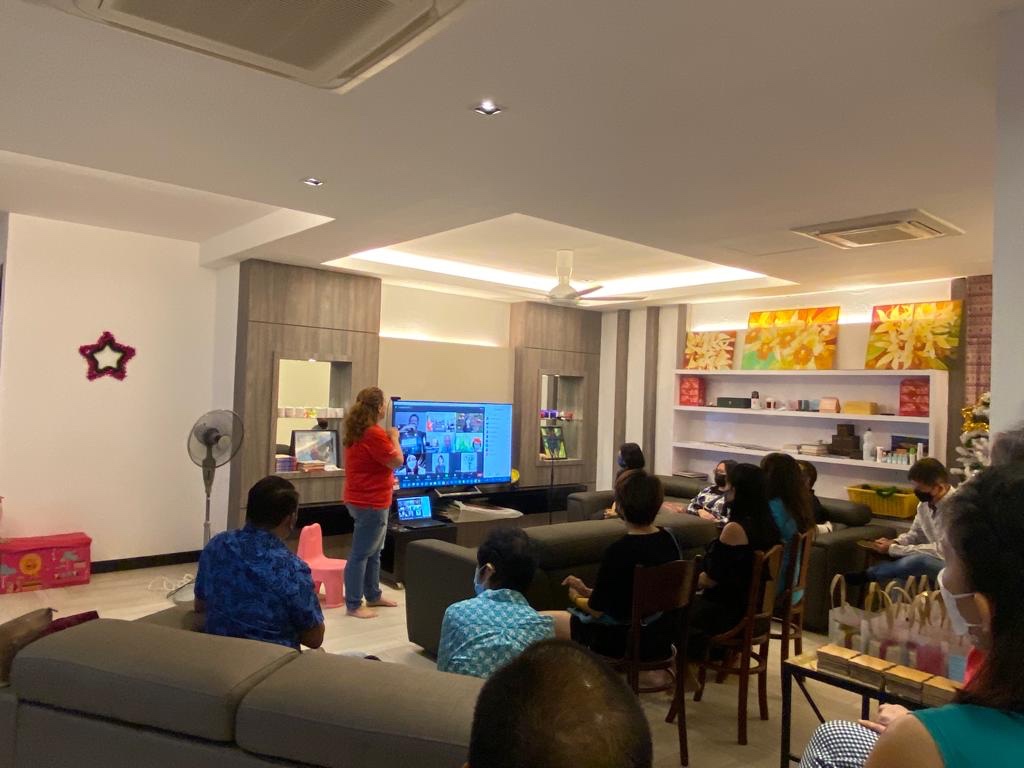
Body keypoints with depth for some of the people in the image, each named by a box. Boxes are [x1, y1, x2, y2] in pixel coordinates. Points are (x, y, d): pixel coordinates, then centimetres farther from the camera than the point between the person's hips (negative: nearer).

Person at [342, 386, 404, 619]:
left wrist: (387, 479, 16)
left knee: (373, 552, 19)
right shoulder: (374, 434, -21)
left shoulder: (358, 431, 10)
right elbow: (397, 461, -18)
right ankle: (353, 605, 5)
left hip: (363, 499, 10)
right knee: (360, 554, -3)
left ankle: (373, 596, 30)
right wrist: (394, 438, -4)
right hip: (371, 503, -10)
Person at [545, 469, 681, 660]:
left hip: (627, 642, -8)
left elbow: (597, 609, -15)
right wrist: (587, 591, 8)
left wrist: (576, 598, 6)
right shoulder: (668, 539, -4)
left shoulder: (619, 551, -28)